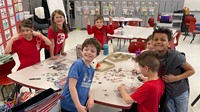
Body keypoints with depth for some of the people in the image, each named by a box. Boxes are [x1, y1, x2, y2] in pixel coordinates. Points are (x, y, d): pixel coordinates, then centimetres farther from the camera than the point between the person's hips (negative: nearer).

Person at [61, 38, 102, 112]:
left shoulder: (91, 69, 3)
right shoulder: (78, 64, -17)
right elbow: (71, 86, -20)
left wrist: (91, 98, -5)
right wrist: (78, 106, -20)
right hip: (70, 106, -6)